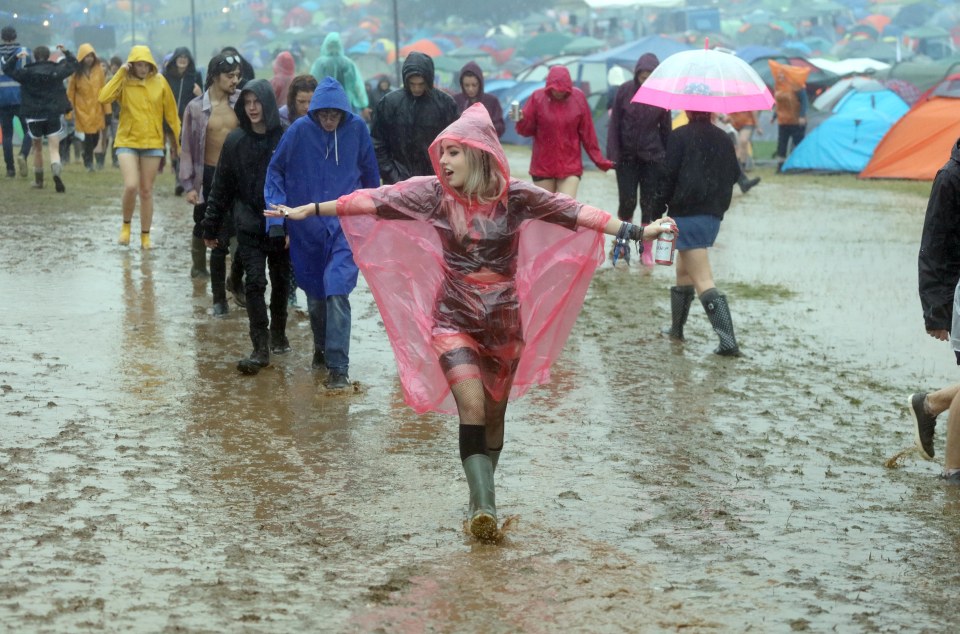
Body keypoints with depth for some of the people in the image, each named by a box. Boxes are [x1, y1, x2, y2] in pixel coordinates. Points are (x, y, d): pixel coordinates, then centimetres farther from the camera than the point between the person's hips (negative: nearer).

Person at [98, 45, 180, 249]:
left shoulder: (160, 83, -1)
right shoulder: (124, 83, -4)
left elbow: (171, 113, 6)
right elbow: (104, 97, -21)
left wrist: (176, 139, 9)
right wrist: (120, 73, -18)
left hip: (153, 143, 1)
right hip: (127, 141, -1)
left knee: (146, 191, 8)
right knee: (131, 186, -16)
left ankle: (145, 236, 19)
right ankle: (126, 225, 10)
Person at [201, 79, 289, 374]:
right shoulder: (235, 141, 0)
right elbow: (221, 187, 6)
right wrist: (211, 227, 6)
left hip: (281, 225, 0)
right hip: (249, 225, 0)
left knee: (281, 281, 13)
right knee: (254, 282, -8)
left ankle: (278, 333, 34)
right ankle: (261, 347, -7)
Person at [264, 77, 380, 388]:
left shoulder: (357, 129, -6)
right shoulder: (300, 130, -8)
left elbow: (370, 172, 8)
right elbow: (276, 169, 3)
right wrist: (277, 205, -8)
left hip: (345, 225, -1)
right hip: (306, 226, 2)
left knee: (338, 291, -16)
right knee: (315, 294, 13)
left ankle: (338, 366, -14)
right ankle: (321, 348, 38)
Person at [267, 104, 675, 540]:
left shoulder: (515, 196, -8)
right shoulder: (434, 193, -6)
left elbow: (576, 213, -14)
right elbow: (372, 201, -5)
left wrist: (635, 231, -23)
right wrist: (307, 211, -4)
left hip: (504, 322, 1)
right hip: (454, 319, -1)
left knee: (493, 415, 12)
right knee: (472, 409, -18)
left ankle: (482, 500, 30)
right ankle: (484, 507, -22)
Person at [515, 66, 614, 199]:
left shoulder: (578, 98, -4)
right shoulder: (538, 97, -5)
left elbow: (587, 132, 1)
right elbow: (527, 130, -3)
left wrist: (598, 160, 2)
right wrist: (521, 120, -24)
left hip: (570, 166, -1)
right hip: (543, 166, 1)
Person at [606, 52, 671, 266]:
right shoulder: (625, 91, -4)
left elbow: (666, 128, 4)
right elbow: (614, 123, -1)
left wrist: (668, 158, 4)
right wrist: (612, 154, -6)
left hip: (652, 158, 0)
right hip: (627, 157, 0)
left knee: (649, 205, 2)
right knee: (627, 202, -1)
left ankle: (646, 249, 11)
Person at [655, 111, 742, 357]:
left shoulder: (679, 136, -8)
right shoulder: (723, 139, 8)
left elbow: (670, 175, -12)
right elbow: (734, 175, 12)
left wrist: (660, 203, 0)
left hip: (686, 214, -7)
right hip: (714, 214, 7)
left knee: (703, 281, -10)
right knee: (684, 271, 25)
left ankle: (728, 341, -21)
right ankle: (676, 328, 36)